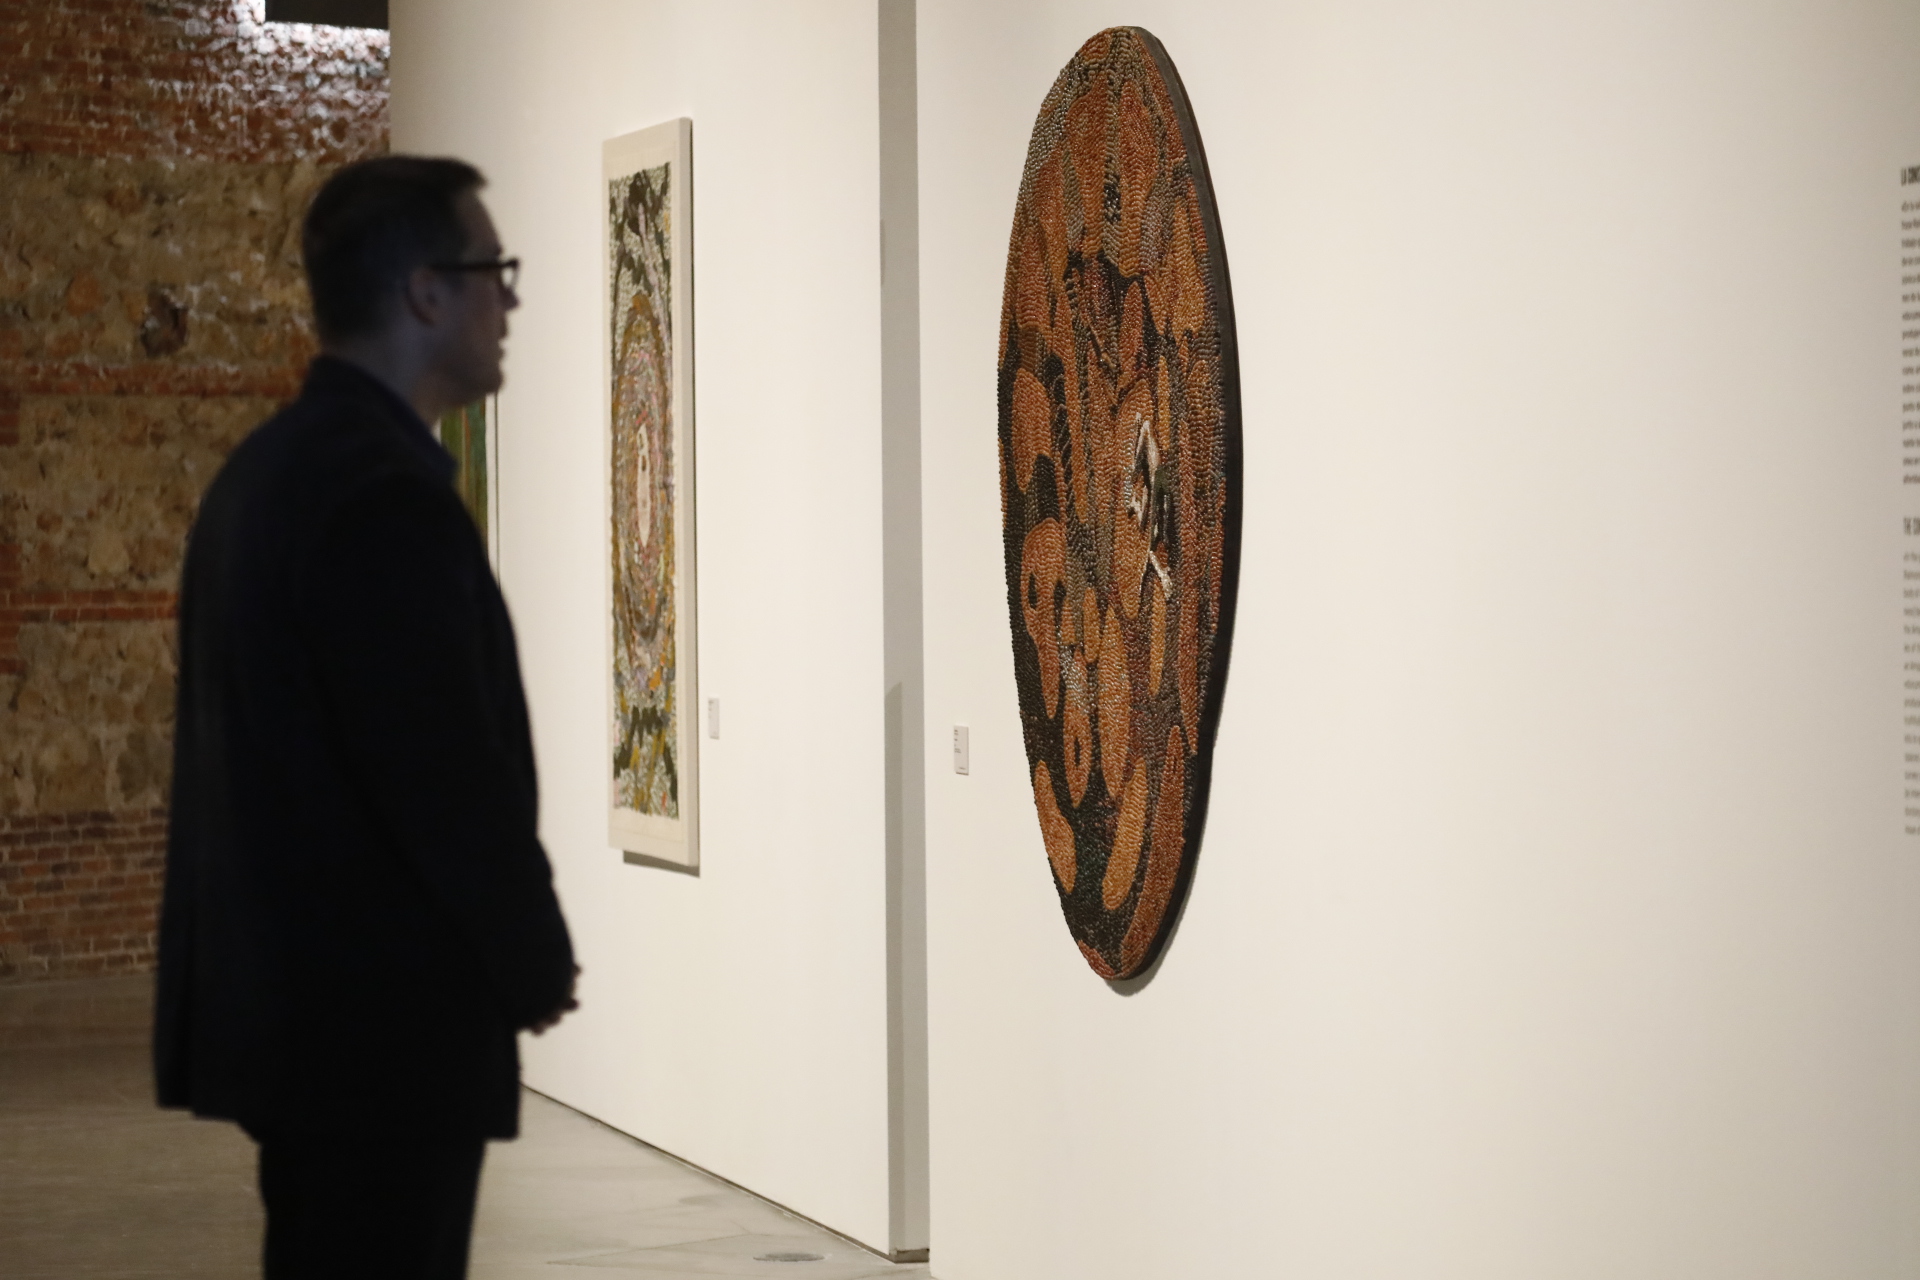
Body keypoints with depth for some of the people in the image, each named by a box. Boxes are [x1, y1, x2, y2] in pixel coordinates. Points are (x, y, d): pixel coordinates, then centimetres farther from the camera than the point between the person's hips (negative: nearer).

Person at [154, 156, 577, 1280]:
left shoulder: (267, 466, 12)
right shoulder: (390, 492, -19)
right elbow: (448, 774, -21)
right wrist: (539, 965, -6)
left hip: (285, 1005, 10)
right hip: (389, 1023, -10)